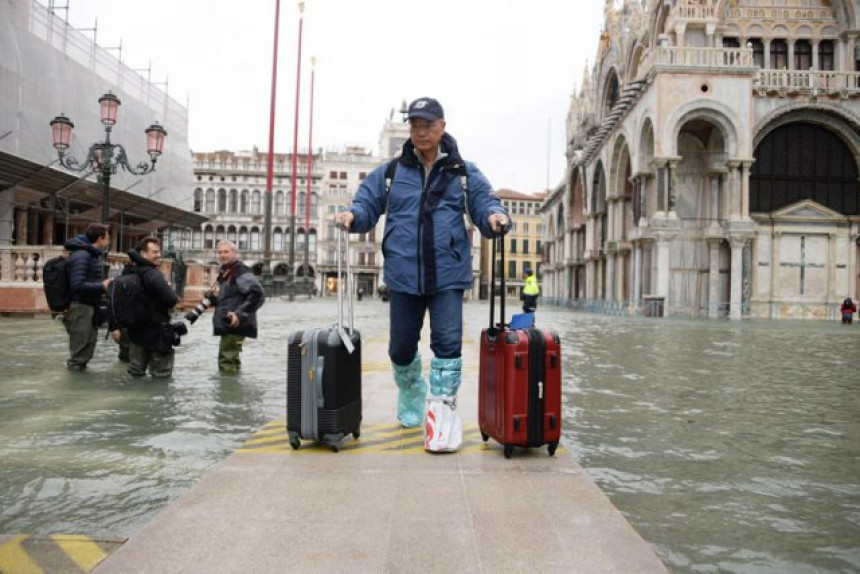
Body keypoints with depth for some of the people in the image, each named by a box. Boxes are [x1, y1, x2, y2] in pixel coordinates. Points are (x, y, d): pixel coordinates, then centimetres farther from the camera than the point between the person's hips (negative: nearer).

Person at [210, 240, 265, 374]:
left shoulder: (241, 271, -12)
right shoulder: (225, 273, 19)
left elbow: (258, 295, -23)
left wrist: (240, 314, -27)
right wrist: (216, 295, 7)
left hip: (234, 325, -10)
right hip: (226, 325, 10)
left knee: (226, 362, -11)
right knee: (230, 360, 19)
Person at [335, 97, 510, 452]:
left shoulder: (464, 173, 7)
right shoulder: (390, 173, 9)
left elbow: (484, 204, 3)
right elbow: (368, 204, 10)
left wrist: (496, 216, -20)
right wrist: (352, 215, -13)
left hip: (448, 275, -1)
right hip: (403, 275, 2)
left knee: (448, 343, -8)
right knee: (401, 347, 12)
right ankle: (411, 401, 39)